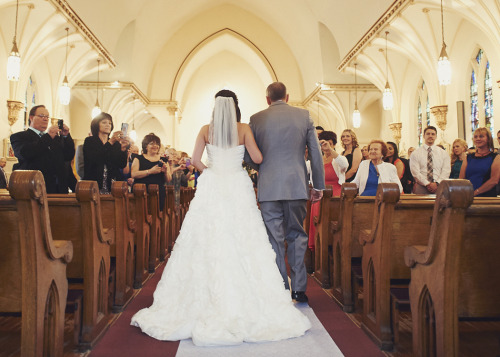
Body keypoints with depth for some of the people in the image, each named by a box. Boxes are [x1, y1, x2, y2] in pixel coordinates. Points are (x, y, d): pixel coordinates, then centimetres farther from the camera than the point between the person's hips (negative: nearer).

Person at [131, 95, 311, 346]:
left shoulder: (206, 130, 5)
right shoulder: (243, 129, 2)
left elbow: (195, 160, -2)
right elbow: (257, 158, -3)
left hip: (211, 188, 1)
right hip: (238, 189, -1)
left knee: (209, 243, 3)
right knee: (242, 244, 1)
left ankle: (209, 302, 8)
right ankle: (249, 304, 4)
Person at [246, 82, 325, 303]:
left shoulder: (257, 119, 1)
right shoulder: (304, 116, 4)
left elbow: (248, 156, 3)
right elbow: (316, 154, 3)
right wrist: (319, 185, 9)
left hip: (268, 187, -1)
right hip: (297, 186, 1)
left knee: (274, 239, 5)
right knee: (297, 236, 13)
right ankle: (299, 289, 14)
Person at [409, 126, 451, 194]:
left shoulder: (443, 153, 13)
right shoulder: (416, 153, 6)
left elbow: (446, 171, 3)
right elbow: (415, 172, -3)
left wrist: (437, 183, -11)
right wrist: (427, 184, -13)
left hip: (439, 186, 2)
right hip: (421, 187, -1)